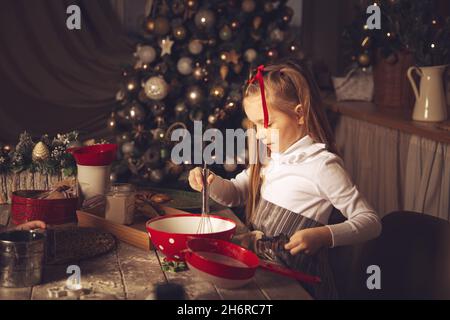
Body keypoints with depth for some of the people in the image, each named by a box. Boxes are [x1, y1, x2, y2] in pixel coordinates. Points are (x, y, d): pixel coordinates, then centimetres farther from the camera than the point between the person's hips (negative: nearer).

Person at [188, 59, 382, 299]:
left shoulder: (322, 165, -15)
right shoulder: (270, 157, 8)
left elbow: (371, 222, -13)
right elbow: (235, 193, 19)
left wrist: (322, 235, -29)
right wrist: (211, 182, -3)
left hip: (297, 282, -6)